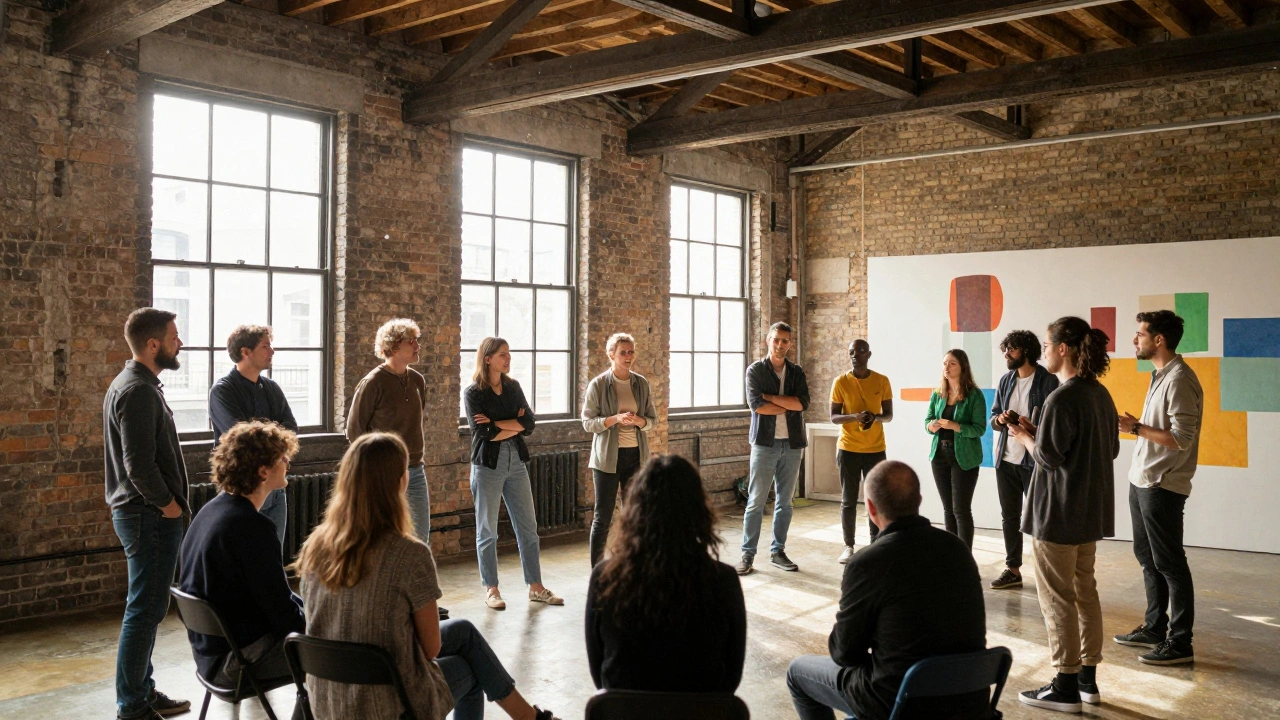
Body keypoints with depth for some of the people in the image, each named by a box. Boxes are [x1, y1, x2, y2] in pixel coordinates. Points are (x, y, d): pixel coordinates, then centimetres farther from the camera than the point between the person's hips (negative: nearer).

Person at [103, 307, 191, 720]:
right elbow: (139, 464, -25)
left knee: (147, 608, 17)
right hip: (150, 516, -11)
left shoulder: (133, 384, 14)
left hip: (141, 512, 11)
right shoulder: (139, 391, -19)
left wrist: (170, 502, 14)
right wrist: (168, 504, -13)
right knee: (145, 610, -4)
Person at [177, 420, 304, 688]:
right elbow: (279, 607, -19)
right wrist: (311, 629, -2)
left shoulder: (212, 510, 6)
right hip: (238, 661, -9)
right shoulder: (250, 526, -24)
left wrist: (307, 609, 12)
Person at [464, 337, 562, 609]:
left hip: (516, 462, 5)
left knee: (528, 527, 7)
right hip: (488, 465, -5)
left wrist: (496, 423, -13)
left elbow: (529, 423, -3)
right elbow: (483, 432, -17)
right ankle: (491, 589, 17)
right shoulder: (473, 393, -6)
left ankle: (535, 587, 16)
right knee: (487, 531, 5)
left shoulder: (513, 387, 8)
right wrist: (514, 425, -9)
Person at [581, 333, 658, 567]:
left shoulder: (641, 383, 5)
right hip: (608, 457, -3)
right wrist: (615, 419, -21)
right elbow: (587, 422, -6)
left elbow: (653, 419, 9)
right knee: (602, 517, 0)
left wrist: (639, 420, -13)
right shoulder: (598, 384, -5)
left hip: (636, 455, 4)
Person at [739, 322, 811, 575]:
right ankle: (748, 554, 4)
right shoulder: (755, 370, -1)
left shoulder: (797, 372, 9)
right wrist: (789, 406, -8)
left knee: (785, 502, 9)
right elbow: (756, 404, -15)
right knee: (755, 501, -2)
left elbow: (803, 403, -8)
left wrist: (770, 396, -12)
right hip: (765, 443, -3)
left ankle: (778, 551, 18)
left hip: (792, 444, 4)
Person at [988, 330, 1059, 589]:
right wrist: (1000, 419, -10)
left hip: (1035, 460, -6)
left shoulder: (1048, 381, -8)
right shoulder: (1006, 381, 11)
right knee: (1009, 516, 12)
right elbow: (992, 418, 13)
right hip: (1006, 459, 6)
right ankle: (1013, 569, 21)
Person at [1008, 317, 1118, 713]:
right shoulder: (1100, 394, 7)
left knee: (1056, 596, 1)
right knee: (1084, 591, 17)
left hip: (1059, 513, -9)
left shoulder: (1062, 398, -20)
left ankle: (1066, 687, 7)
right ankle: (1088, 678, 25)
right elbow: (1110, 447, 14)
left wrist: (1024, 437, -1)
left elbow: (1049, 456, -21)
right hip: (1092, 509, 9)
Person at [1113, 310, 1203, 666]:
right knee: (1147, 557, 17)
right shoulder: (1159, 376, 13)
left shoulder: (1179, 380, -17)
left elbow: (1182, 438, -22)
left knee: (1169, 563, -2)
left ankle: (1180, 643, 6)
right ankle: (1154, 628, 28)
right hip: (1142, 480, 10)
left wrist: (1136, 428, -16)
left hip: (1163, 486, -10)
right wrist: (1133, 426, 7)